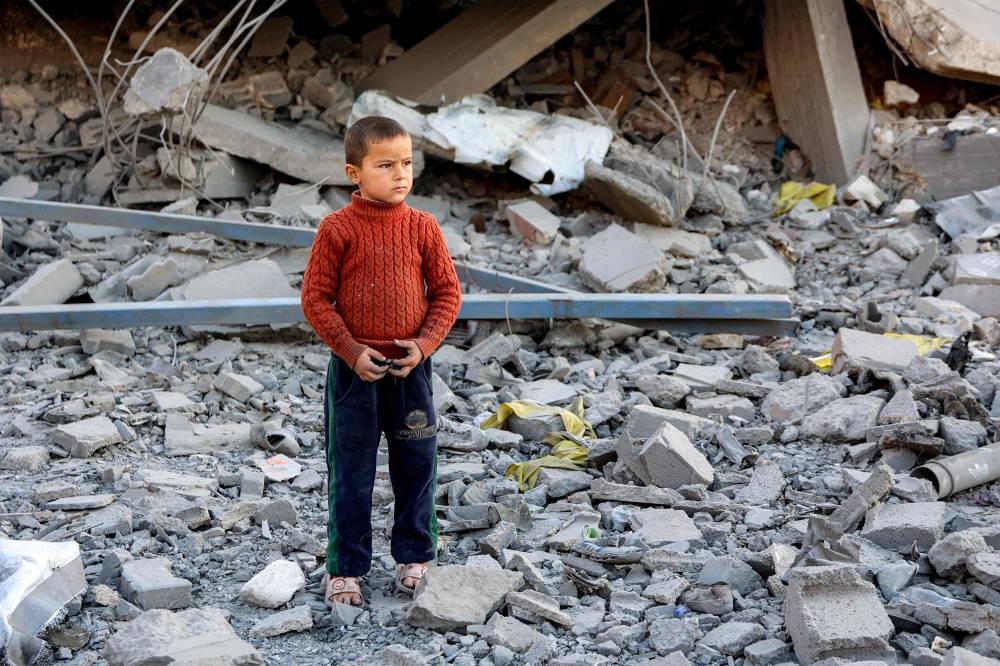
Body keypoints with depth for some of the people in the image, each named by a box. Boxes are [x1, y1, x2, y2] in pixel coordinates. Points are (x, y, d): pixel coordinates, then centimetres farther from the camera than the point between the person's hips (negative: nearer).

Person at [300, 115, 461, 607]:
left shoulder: (422, 227, -2)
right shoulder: (338, 229, -9)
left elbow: (447, 291, 3)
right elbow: (316, 298, -7)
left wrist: (424, 343, -10)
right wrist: (352, 350, -14)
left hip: (410, 367, 3)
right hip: (354, 369, -2)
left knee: (416, 465, 12)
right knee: (350, 472, 6)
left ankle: (415, 556, 29)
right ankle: (345, 569, 17)